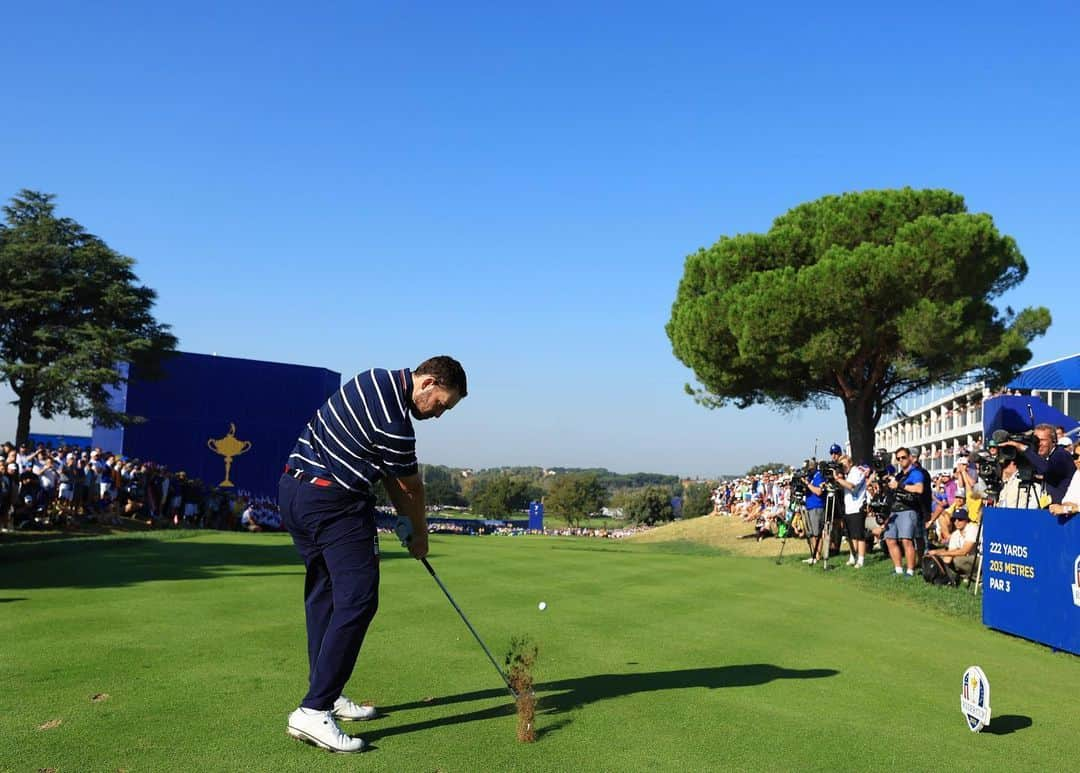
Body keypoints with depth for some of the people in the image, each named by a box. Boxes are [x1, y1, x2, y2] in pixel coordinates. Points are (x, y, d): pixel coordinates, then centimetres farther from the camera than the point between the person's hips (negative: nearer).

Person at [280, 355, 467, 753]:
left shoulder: (381, 379, 9)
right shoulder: (393, 422, -20)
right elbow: (412, 487, -4)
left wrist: (404, 516, 11)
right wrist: (420, 535, 12)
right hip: (334, 501, -11)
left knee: (323, 594, 16)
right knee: (357, 601, -11)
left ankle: (324, 693, 24)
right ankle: (313, 712, -14)